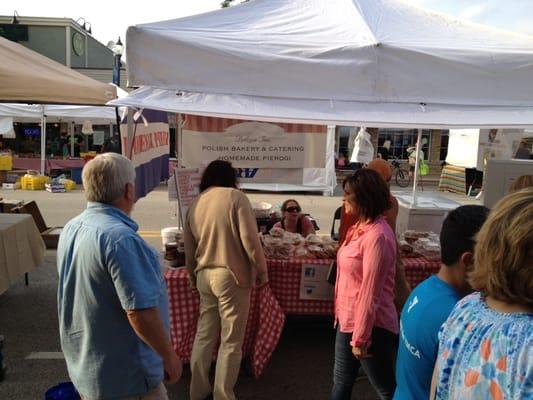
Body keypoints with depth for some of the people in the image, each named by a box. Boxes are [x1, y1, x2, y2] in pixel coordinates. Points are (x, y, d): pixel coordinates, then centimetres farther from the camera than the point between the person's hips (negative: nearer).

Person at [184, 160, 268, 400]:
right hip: (232, 276, -6)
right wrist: (262, 270, -3)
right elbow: (250, 239, -14)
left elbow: (189, 249, 15)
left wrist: (193, 276, 29)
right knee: (231, 341, 6)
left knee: (204, 335, 18)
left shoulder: (194, 205, 8)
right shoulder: (235, 196, -9)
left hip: (205, 276, 6)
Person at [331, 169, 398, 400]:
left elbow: (370, 292, -23)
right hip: (349, 319, 9)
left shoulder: (377, 236, -24)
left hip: (370, 326, -9)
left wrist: (361, 338, -19)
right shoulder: (361, 228, 6)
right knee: (341, 381, 22)